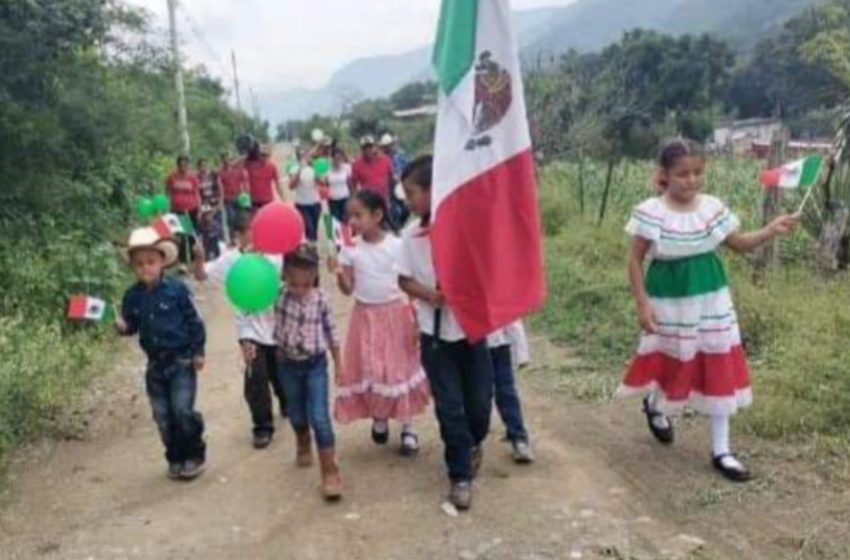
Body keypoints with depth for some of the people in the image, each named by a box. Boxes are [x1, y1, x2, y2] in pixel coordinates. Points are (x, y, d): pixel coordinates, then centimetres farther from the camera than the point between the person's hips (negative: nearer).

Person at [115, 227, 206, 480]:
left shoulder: (176, 289, -11)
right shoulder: (133, 296, 0)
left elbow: (193, 321, -6)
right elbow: (132, 325, 9)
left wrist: (198, 351, -7)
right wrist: (121, 326, -14)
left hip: (182, 360, -4)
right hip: (155, 364, 5)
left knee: (182, 411, -10)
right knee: (163, 417, 10)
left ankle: (194, 456, 11)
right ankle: (176, 459, 25)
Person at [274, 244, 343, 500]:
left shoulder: (320, 300, -11)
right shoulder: (279, 295, -11)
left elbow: (331, 330, 0)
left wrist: (338, 362, 5)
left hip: (315, 364, -2)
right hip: (288, 364, 2)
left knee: (320, 417, -9)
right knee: (296, 414, 20)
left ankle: (331, 473, -3)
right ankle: (303, 446, 52)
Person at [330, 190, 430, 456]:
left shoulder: (396, 245, -11)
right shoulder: (350, 249, -4)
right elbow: (348, 289, -2)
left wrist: (416, 315, -11)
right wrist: (339, 273, -22)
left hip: (394, 312, -2)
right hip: (366, 315, 2)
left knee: (400, 367, 4)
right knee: (369, 370, 7)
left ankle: (408, 427, 18)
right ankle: (379, 418, 32)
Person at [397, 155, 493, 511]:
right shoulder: (413, 234, -3)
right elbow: (405, 280, 4)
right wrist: (429, 294, -14)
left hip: (472, 327, -1)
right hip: (435, 332, 2)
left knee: (479, 401, 11)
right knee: (449, 406, 5)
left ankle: (473, 443, 44)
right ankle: (460, 475, 20)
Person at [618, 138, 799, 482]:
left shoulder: (713, 207, -2)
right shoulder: (651, 213, -14)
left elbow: (739, 244, 8)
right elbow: (635, 260, -9)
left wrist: (770, 231, -10)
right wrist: (643, 304, -14)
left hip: (711, 300, 4)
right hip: (670, 302, -4)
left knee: (718, 370, 5)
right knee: (674, 364, 11)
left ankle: (721, 451, 16)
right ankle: (655, 405, 48)